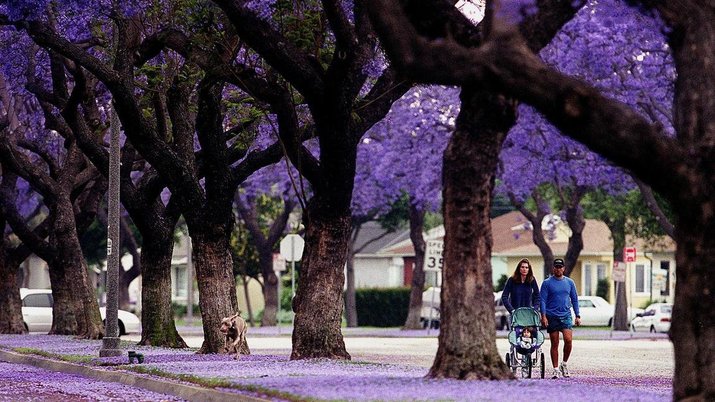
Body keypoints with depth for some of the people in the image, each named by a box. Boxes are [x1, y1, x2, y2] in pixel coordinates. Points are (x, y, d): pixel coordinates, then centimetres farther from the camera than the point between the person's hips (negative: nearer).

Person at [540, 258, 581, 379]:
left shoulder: (569, 282, 10)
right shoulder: (547, 283, 1)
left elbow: (574, 300, 14)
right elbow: (543, 300, -2)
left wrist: (577, 316, 8)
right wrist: (543, 316, -12)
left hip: (566, 316, 1)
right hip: (552, 317, -1)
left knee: (568, 340, -15)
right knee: (554, 344, 1)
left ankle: (564, 364, 5)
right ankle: (556, 370, 8)